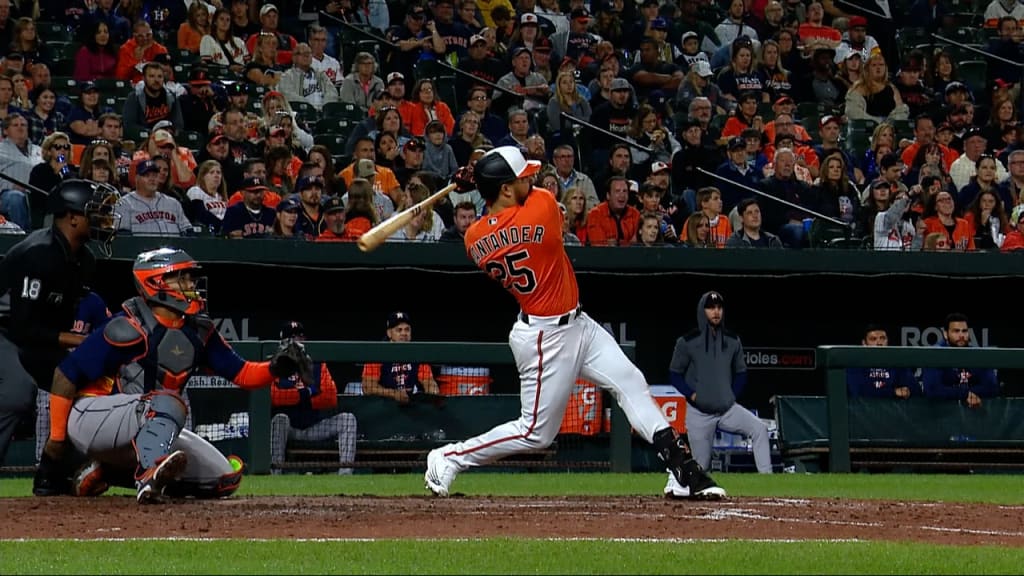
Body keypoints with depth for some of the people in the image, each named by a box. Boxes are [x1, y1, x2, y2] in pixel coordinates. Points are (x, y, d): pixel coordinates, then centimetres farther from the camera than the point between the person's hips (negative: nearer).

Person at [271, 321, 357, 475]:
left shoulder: (318, 365, 13)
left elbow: (332, 399, 1)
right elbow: (272, 397, -14)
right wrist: (303, 394, -15)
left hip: (315, 426, 3)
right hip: (288, 428, -3)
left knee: (347, 419, -17)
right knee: (279, 418, -36)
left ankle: (345, 473, -29)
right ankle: (275, 473, -40)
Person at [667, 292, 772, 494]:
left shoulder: (733, 341, 6)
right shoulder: (688, 342, -4)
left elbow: (741, 372, 17)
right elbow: (675, 373, 3)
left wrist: (733, 395, 4)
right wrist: (691, 394, -9)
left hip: (728, 408, 3)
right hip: (699, 413, -3)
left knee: (759, 428, -22)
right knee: (700, 465, -1)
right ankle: (674, 477, 30)